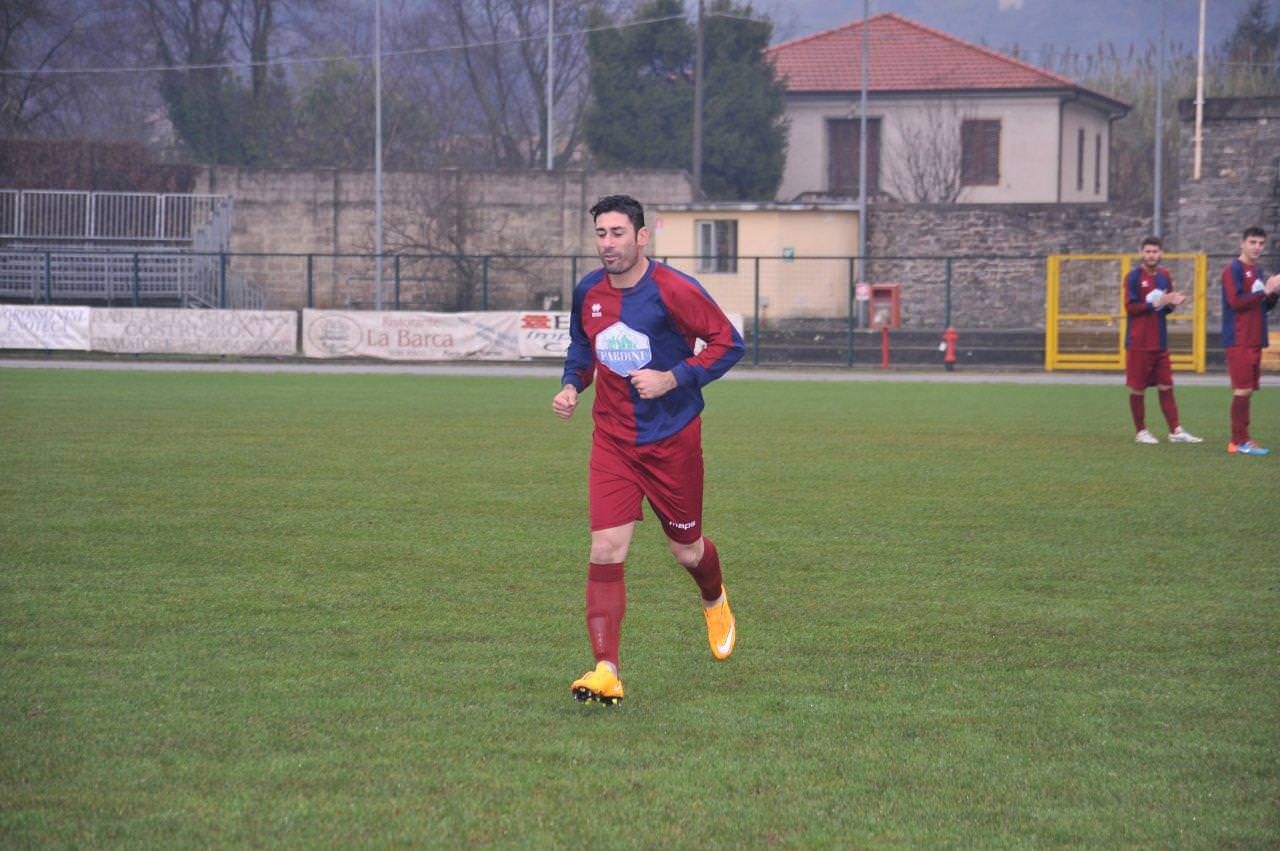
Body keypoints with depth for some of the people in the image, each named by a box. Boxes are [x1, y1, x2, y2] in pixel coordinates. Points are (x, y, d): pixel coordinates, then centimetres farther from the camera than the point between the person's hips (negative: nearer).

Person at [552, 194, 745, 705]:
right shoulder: (588, 293, 1)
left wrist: (673, 379, -20)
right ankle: (606, 672, -15)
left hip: (673, 439, -3)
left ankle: (715, 603, 49)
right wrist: (572, 385, 2)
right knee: (606, 551, -12)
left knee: (687, 551, 12)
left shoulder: (674, 290, -15)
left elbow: (728, 343, -10)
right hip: (612, 441, 3)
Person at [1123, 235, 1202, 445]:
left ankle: (1176, 431, 5)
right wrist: (1155, 303, -19)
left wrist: (1172, 303, -4)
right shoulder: (1134, 277, -6)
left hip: (1160, 343, 5)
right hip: (1138, 343, -5)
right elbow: (1130, 307, -12)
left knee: (1166, 387, 5)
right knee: (1138, 388, 1)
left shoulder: (1165, 276, 11)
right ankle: (1141, 431, 10)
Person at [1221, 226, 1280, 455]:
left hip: (1254, 340, 8)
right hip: (1239, 340, -8)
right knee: (1243, 389, -9)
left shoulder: (1258, 271, 17)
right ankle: (1239, 442, -8)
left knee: (1246, 390, 8)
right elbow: (1235, 301, -18)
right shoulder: (1233, 269, -8)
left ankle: (1242, 439, 12)